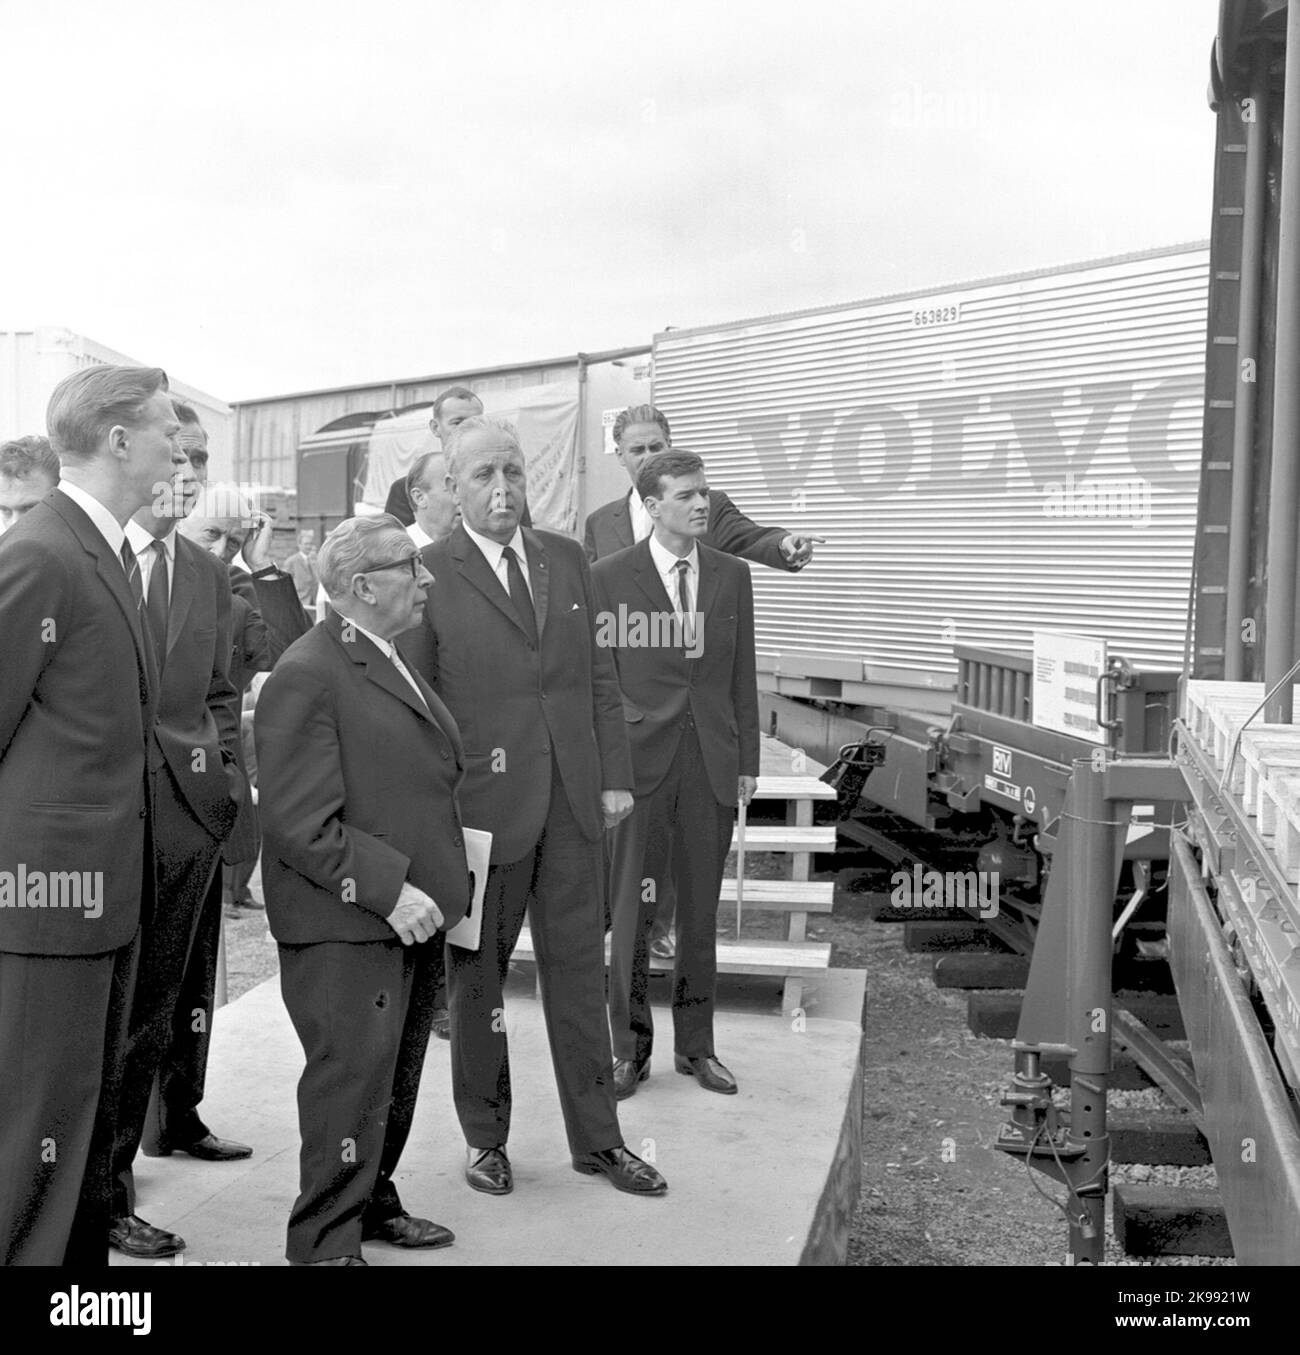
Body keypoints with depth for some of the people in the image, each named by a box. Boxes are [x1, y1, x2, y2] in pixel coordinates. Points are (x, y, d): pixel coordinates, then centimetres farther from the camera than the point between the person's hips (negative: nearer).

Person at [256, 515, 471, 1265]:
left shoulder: (392, 661, 14)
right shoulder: (308, 676, -16)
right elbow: (302, 825, -21)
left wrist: (443, 881, 14)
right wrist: (388, 889, -24)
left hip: (408, 919, 9)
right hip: (346, 928, -9)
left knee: (397, 1076, 19)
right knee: (352, 1081, -1)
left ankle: (373, 1204, 36)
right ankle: (328, 1243, 15)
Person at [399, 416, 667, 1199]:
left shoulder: (568, 560, 9)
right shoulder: (429, 575, -5)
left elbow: (600, 677, 11)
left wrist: (616, 776, 5)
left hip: (573, 802, 4)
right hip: (482, 804, -4)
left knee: (580, 968, 11)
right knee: (478, 974, 10)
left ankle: (597, 1138, 22)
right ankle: (485, 1137, 26)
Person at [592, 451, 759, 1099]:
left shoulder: (732, 575, 8)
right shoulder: (610, 576, -2)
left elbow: (742, 675, 10)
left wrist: (747, 761, 6)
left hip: (711, 762, 3)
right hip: (640, 758, -3)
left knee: (701, 912, 11)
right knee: (631, 912, 2)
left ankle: (696, 1046, 23)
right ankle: (629, 1049, 16)